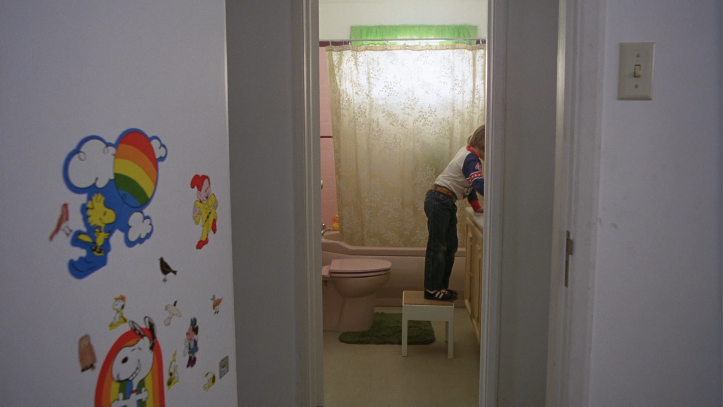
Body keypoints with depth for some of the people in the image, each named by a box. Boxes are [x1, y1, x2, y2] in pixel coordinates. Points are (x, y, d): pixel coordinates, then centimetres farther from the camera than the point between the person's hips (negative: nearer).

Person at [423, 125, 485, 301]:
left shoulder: (468, 152, 12)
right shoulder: (471, 159, -18)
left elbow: (470, 183, 19)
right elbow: (479, 184, -34)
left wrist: (477, 206, 13)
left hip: (445, 202, 10)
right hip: (439, 201, -10)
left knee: (450, 246, 13)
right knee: (437, 246, -5)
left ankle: (441, 286, 20)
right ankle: (432, 289, 2)